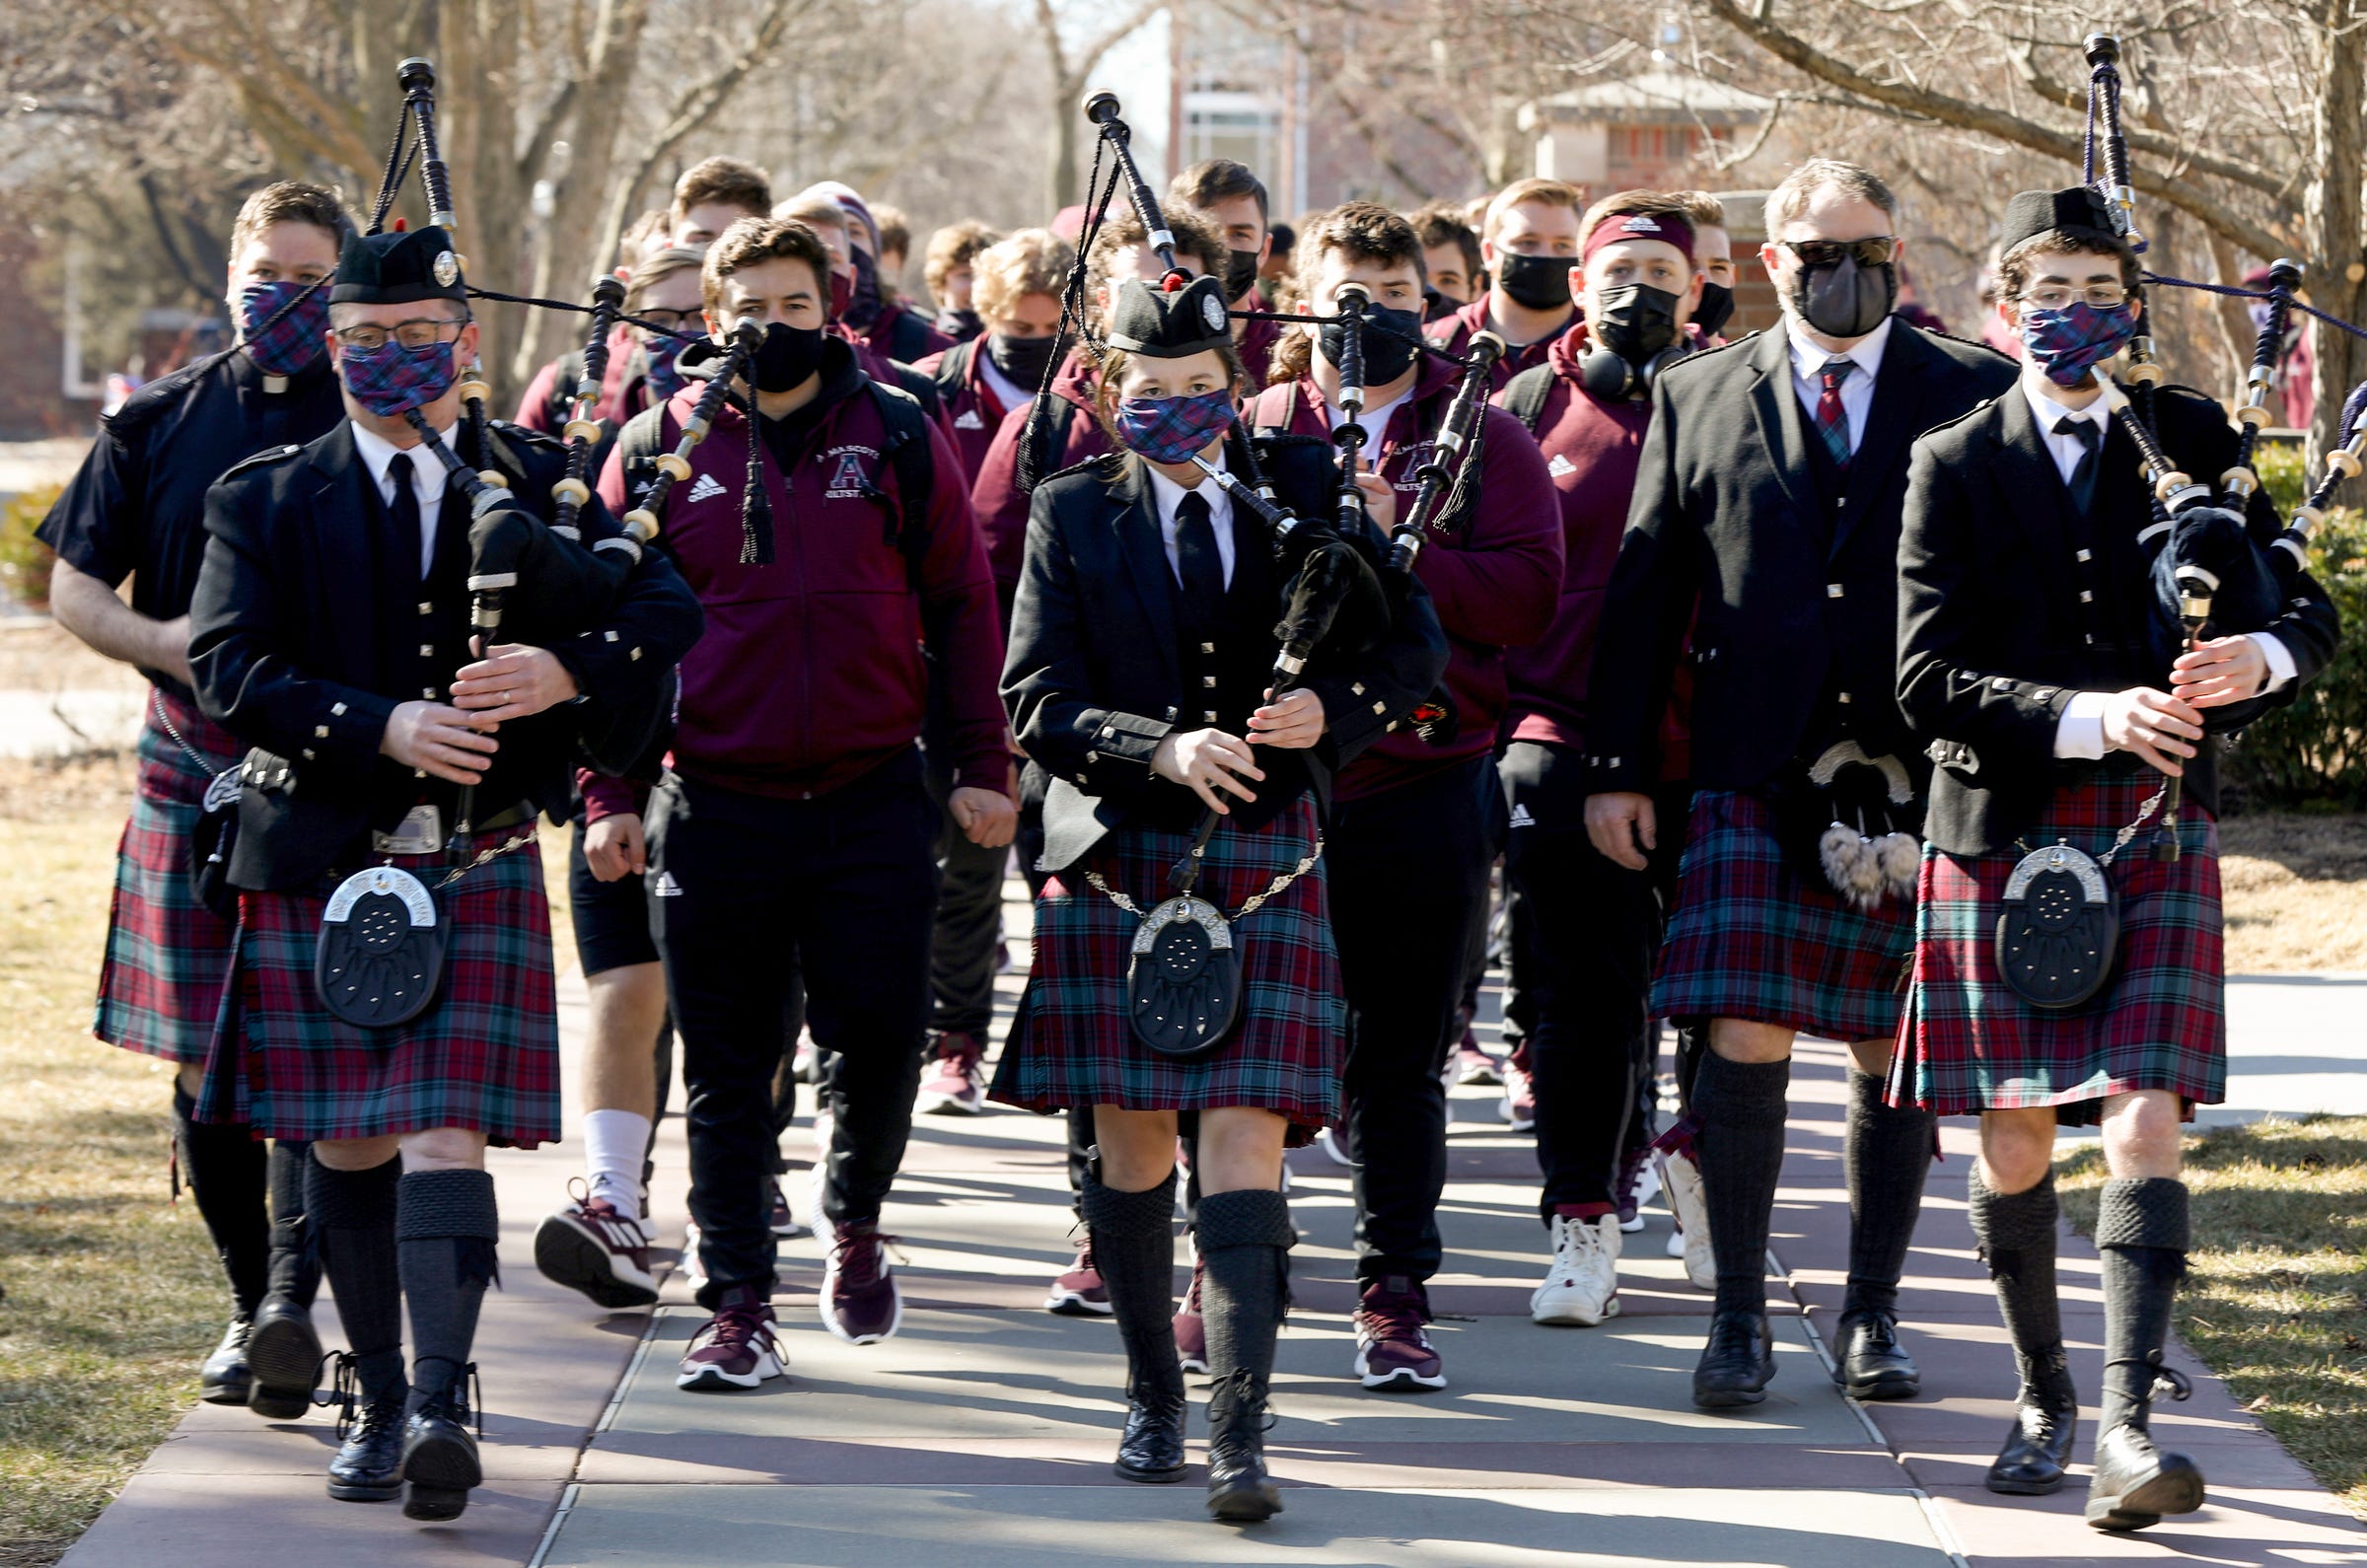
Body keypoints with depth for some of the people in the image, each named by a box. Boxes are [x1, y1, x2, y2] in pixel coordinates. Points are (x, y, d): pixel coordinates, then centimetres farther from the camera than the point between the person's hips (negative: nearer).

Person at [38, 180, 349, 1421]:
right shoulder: (159, 421, 9)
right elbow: (75, 586, 11)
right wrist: (172, 644, -9)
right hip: (194, 774, 3)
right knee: (203, 1058, 6)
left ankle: (295, 1296, -22)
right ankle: (250, 1305, 18)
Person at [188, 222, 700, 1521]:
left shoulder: (537, 485, 7)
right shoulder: (266, 501, 5)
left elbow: (666, 609, 2)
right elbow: (230, 670, -7)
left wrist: (567, 670, -19)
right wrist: (383, 727, -20)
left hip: (477, 866, -1)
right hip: (318, 864, 1)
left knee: (445, 1135, -13)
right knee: (347, 1146, 5)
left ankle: (442, 1406, -21)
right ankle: (375, 1402, 18)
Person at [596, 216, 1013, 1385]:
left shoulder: (898, 438, 4)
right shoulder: (658, 447, 4)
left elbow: (961, 605, 7)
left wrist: (983, 765, 1)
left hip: (870, 802, 0)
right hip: (714, 807, 0)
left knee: (879, 1035, -2)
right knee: (726, 1070, 3)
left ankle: (854, 1225, 26)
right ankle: (739, 1305, 9)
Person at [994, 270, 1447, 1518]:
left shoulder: (1305, 498, 6)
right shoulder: (1074, 514, 4)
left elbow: (1413, 651, 10)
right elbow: (1037, 698, -3)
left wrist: (1332, 708, -11)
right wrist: (1161, 751, -19)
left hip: (1265, 858, -1)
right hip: (1118, 860, 1)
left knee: (1245, 1139, -10)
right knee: (1132, 1139, 8)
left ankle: (1240, 1437, -14)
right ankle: (1154, 1400, 25)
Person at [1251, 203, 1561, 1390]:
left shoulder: (1486, 440, 6)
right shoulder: (1254, 432, 9)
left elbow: (1526, 593, -7)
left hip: (1426, 788, -1)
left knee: (1401, 1060, 4)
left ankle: (1395, 1295, 10)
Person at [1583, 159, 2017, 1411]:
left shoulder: (1973, 395, 6)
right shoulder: (1700, 398, 9)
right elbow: (1643, 592, 10)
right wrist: (1617, 768, 5)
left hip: (1922, 778, 0)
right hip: (1755, 777, 0)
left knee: (1896, 1058, 6)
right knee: (1745, 1042, -7)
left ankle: (1870, 1318, 17)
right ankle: (1738, 1318, 3)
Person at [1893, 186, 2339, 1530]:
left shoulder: (2196, 440, 7)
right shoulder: (1956, 465, 1)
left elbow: (2311, 612, 7)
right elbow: (1931, 682, -7)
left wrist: (2262, 656, -18)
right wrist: (2090, 719, -21)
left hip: (2157, 834, 0)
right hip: (2004, 836, 0)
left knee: (2147, 1125, -12)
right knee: (2015, 1140, 6)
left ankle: (2131, 1423, -16)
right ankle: (2046, 1399, 24)